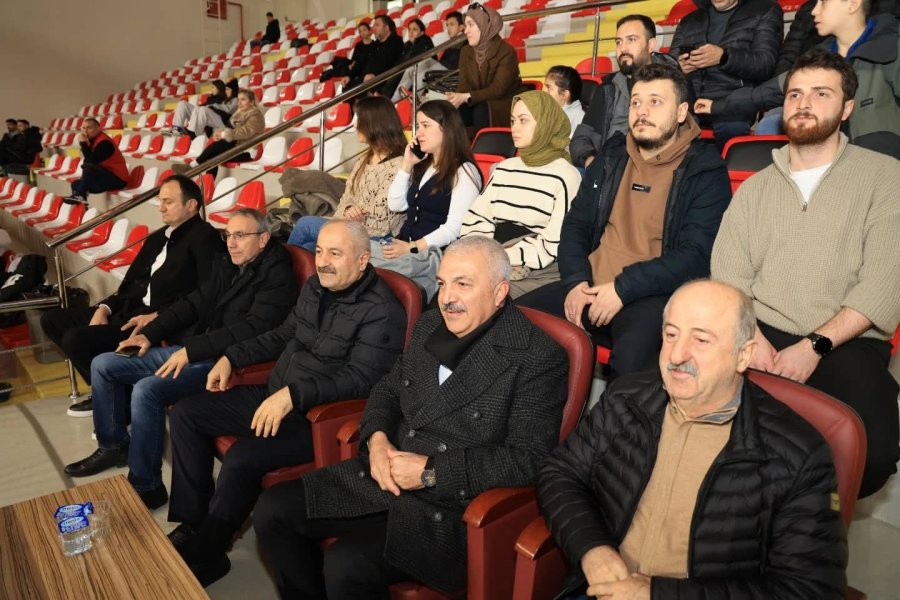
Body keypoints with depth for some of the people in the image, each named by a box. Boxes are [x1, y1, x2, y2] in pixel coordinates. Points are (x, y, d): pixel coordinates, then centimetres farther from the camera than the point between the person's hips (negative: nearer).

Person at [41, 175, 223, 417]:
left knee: (76, 339, -21)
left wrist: (157, 317, -23)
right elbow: (131, 282, 19)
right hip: (129, 312, 10)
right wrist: (104, 308, 1)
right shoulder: (157, 238, 19)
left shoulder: (204, 237, -9)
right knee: (52, 319, 9)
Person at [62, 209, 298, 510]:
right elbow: (194, 303, 18)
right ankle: (113, 445, 25)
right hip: (190, 349, 9)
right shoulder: (226, 263, 13)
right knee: (103, 365, 8)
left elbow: (253, 328, -23)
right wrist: (150, 333, 7)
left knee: (146, 389, -28)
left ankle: (145, 485, -11)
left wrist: (191, 350, -24)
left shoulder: (277, 274, -13)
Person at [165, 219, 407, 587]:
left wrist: (293, 394, -33)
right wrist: (232, 357, 12)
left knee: (242, 458, -28)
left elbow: (360, 378, -26)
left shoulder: (380, 311, -18)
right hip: (275, 396, 9)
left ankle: (204, 555, -1)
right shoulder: (315, 287, 8)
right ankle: (192, 523, 13)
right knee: (185, 414, 6)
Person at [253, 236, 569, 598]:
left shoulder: (538, 358, -13)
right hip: (383, 477, 7)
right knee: (272, 511, -1)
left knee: (346, 566, -26)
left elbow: (528, 460, -17)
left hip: (451, 507, -6)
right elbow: (387, 391, 17)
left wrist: (431, 472, -19)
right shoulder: (429, 327, 7)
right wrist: (377, 438, -5)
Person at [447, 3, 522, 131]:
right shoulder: (466, 52, 6)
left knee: (481, 110, -36)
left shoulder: (506, 52, -13)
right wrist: (455, 98, -29)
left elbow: (498, 90, -23)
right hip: (478, 105, 5)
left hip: (505, 105, -5)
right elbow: (464, 85, -4)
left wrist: (466, 97, -35)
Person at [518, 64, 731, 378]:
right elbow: (575, 225, 16)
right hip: (589, 289, 5)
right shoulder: (611, 158, 16)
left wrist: (624, 288, -18)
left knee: (633, 355, -37)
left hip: (654, 296, -5)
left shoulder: (705, 172, 1)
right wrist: (576, 281, -3)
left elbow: (696, 256, -9)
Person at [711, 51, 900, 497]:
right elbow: (728, 277, 4)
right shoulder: (754, 187, 16)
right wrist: (753, 339, -15)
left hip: (846, 344, -1)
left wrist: (815, 346, -17)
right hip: (760, 335, 2)